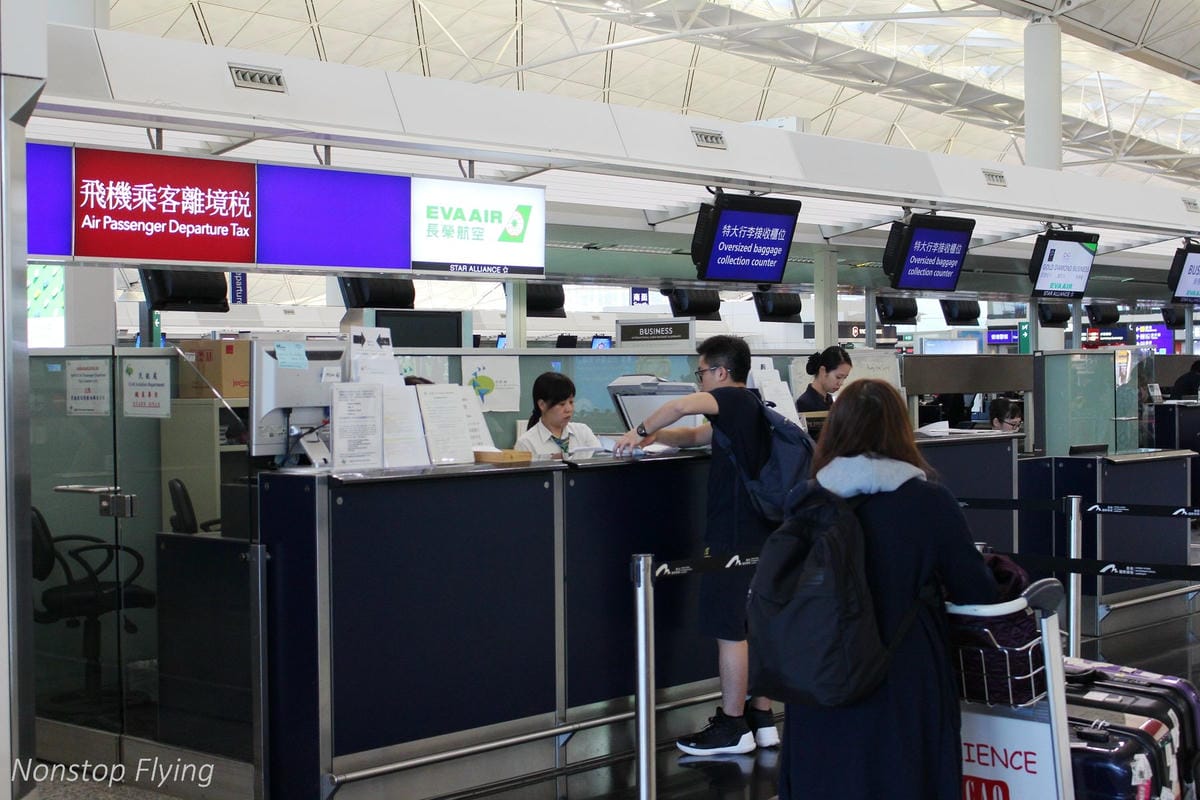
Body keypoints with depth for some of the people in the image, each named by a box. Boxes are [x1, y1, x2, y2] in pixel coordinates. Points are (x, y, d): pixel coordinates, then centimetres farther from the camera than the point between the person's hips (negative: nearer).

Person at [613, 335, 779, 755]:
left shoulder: (736, 399, -12)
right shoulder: (749, 407, 18)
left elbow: (681, 405, -29)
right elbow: (694, 436, 24)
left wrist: (640, 430, -16)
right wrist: (653, 435, 10)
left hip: (733, 537, -10)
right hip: (760, 532, 10)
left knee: (729, 630, -2)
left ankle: (732, 727, 4)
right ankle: (762, 718, 20)